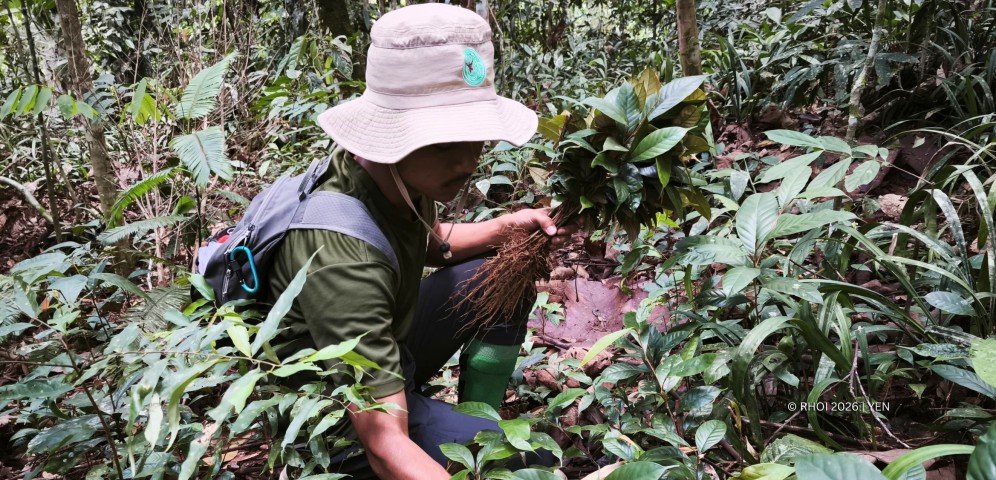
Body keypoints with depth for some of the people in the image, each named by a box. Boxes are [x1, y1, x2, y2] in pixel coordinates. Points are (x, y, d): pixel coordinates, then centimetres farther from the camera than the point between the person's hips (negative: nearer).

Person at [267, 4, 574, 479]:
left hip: (380, 350, 8)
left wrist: (508, 226, -5)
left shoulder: (402, 176, -13)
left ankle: (478, 418, 6)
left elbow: (431, 243, 13)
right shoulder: (344, 258, -38)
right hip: (344, 415, -8)